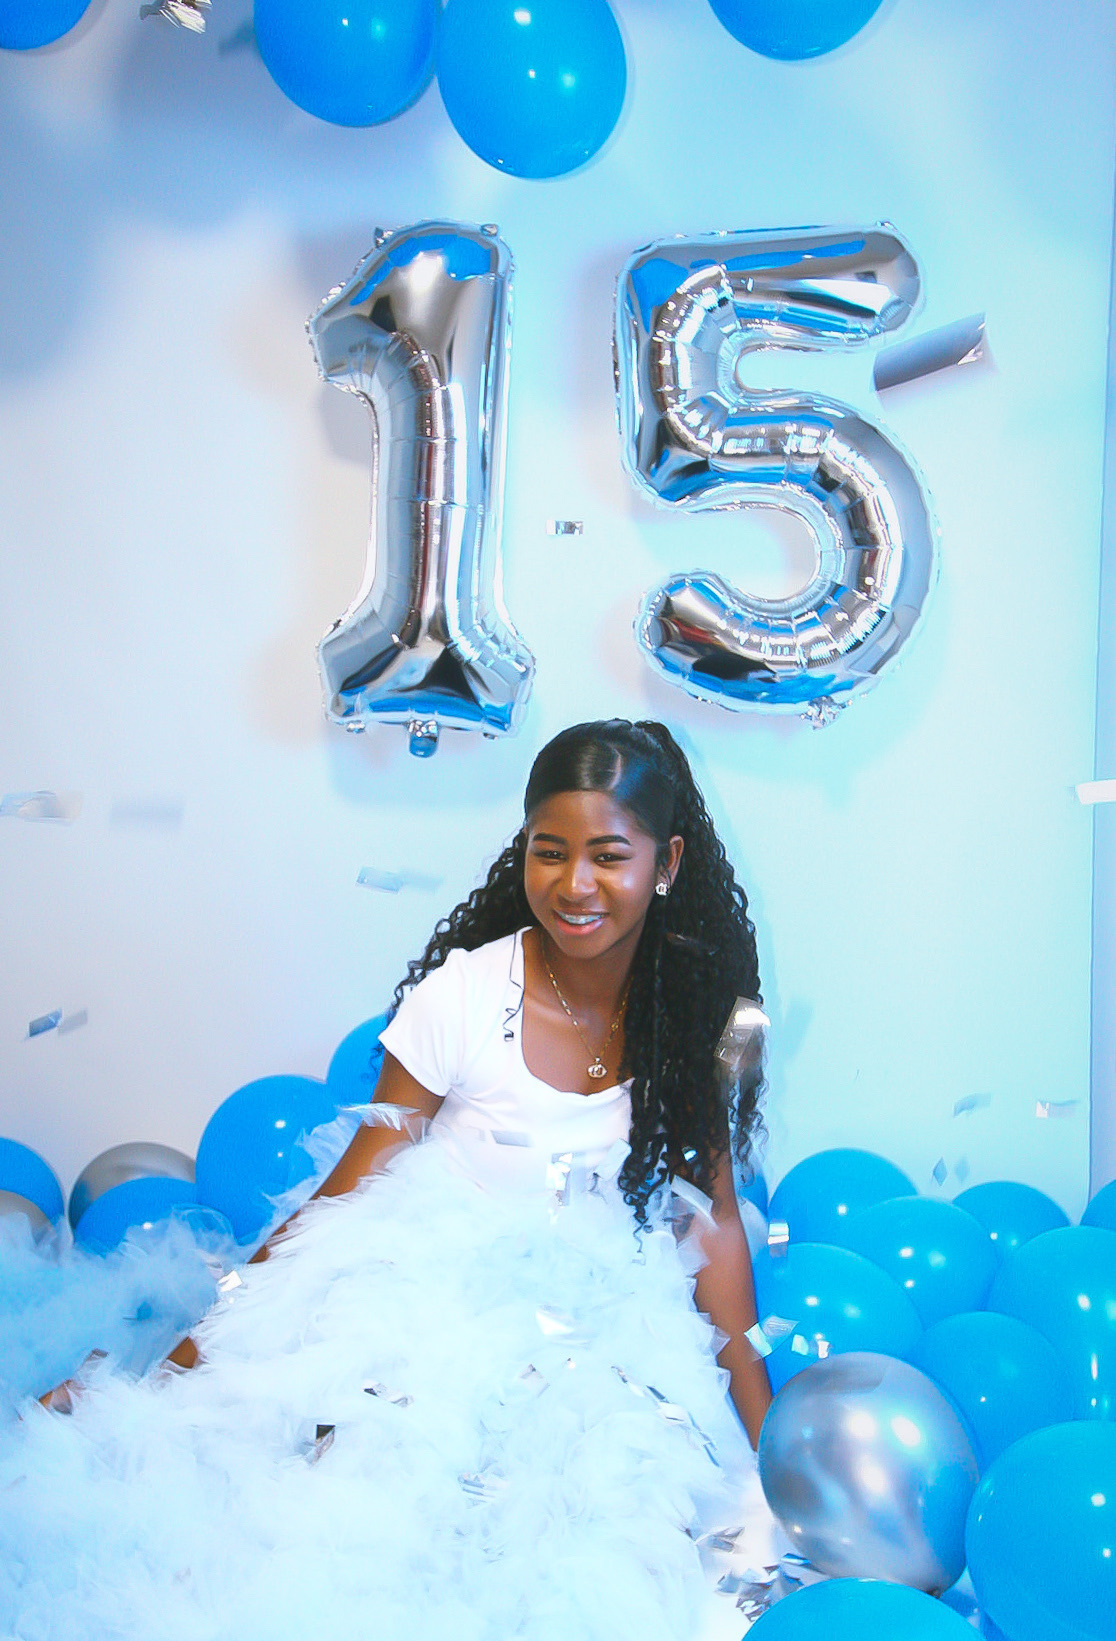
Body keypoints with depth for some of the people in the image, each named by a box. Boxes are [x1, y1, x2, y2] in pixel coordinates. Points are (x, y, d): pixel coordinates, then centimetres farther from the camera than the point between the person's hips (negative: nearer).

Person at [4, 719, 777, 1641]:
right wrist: (210, 1343, -8)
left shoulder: (699, 1013, 2)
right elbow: (357, 1189, -3)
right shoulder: (464, 995, -7)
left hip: (613, 1324, 3)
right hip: (434, 1307, -2)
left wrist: (765, 1426, 5)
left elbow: (714, 1220, 8)